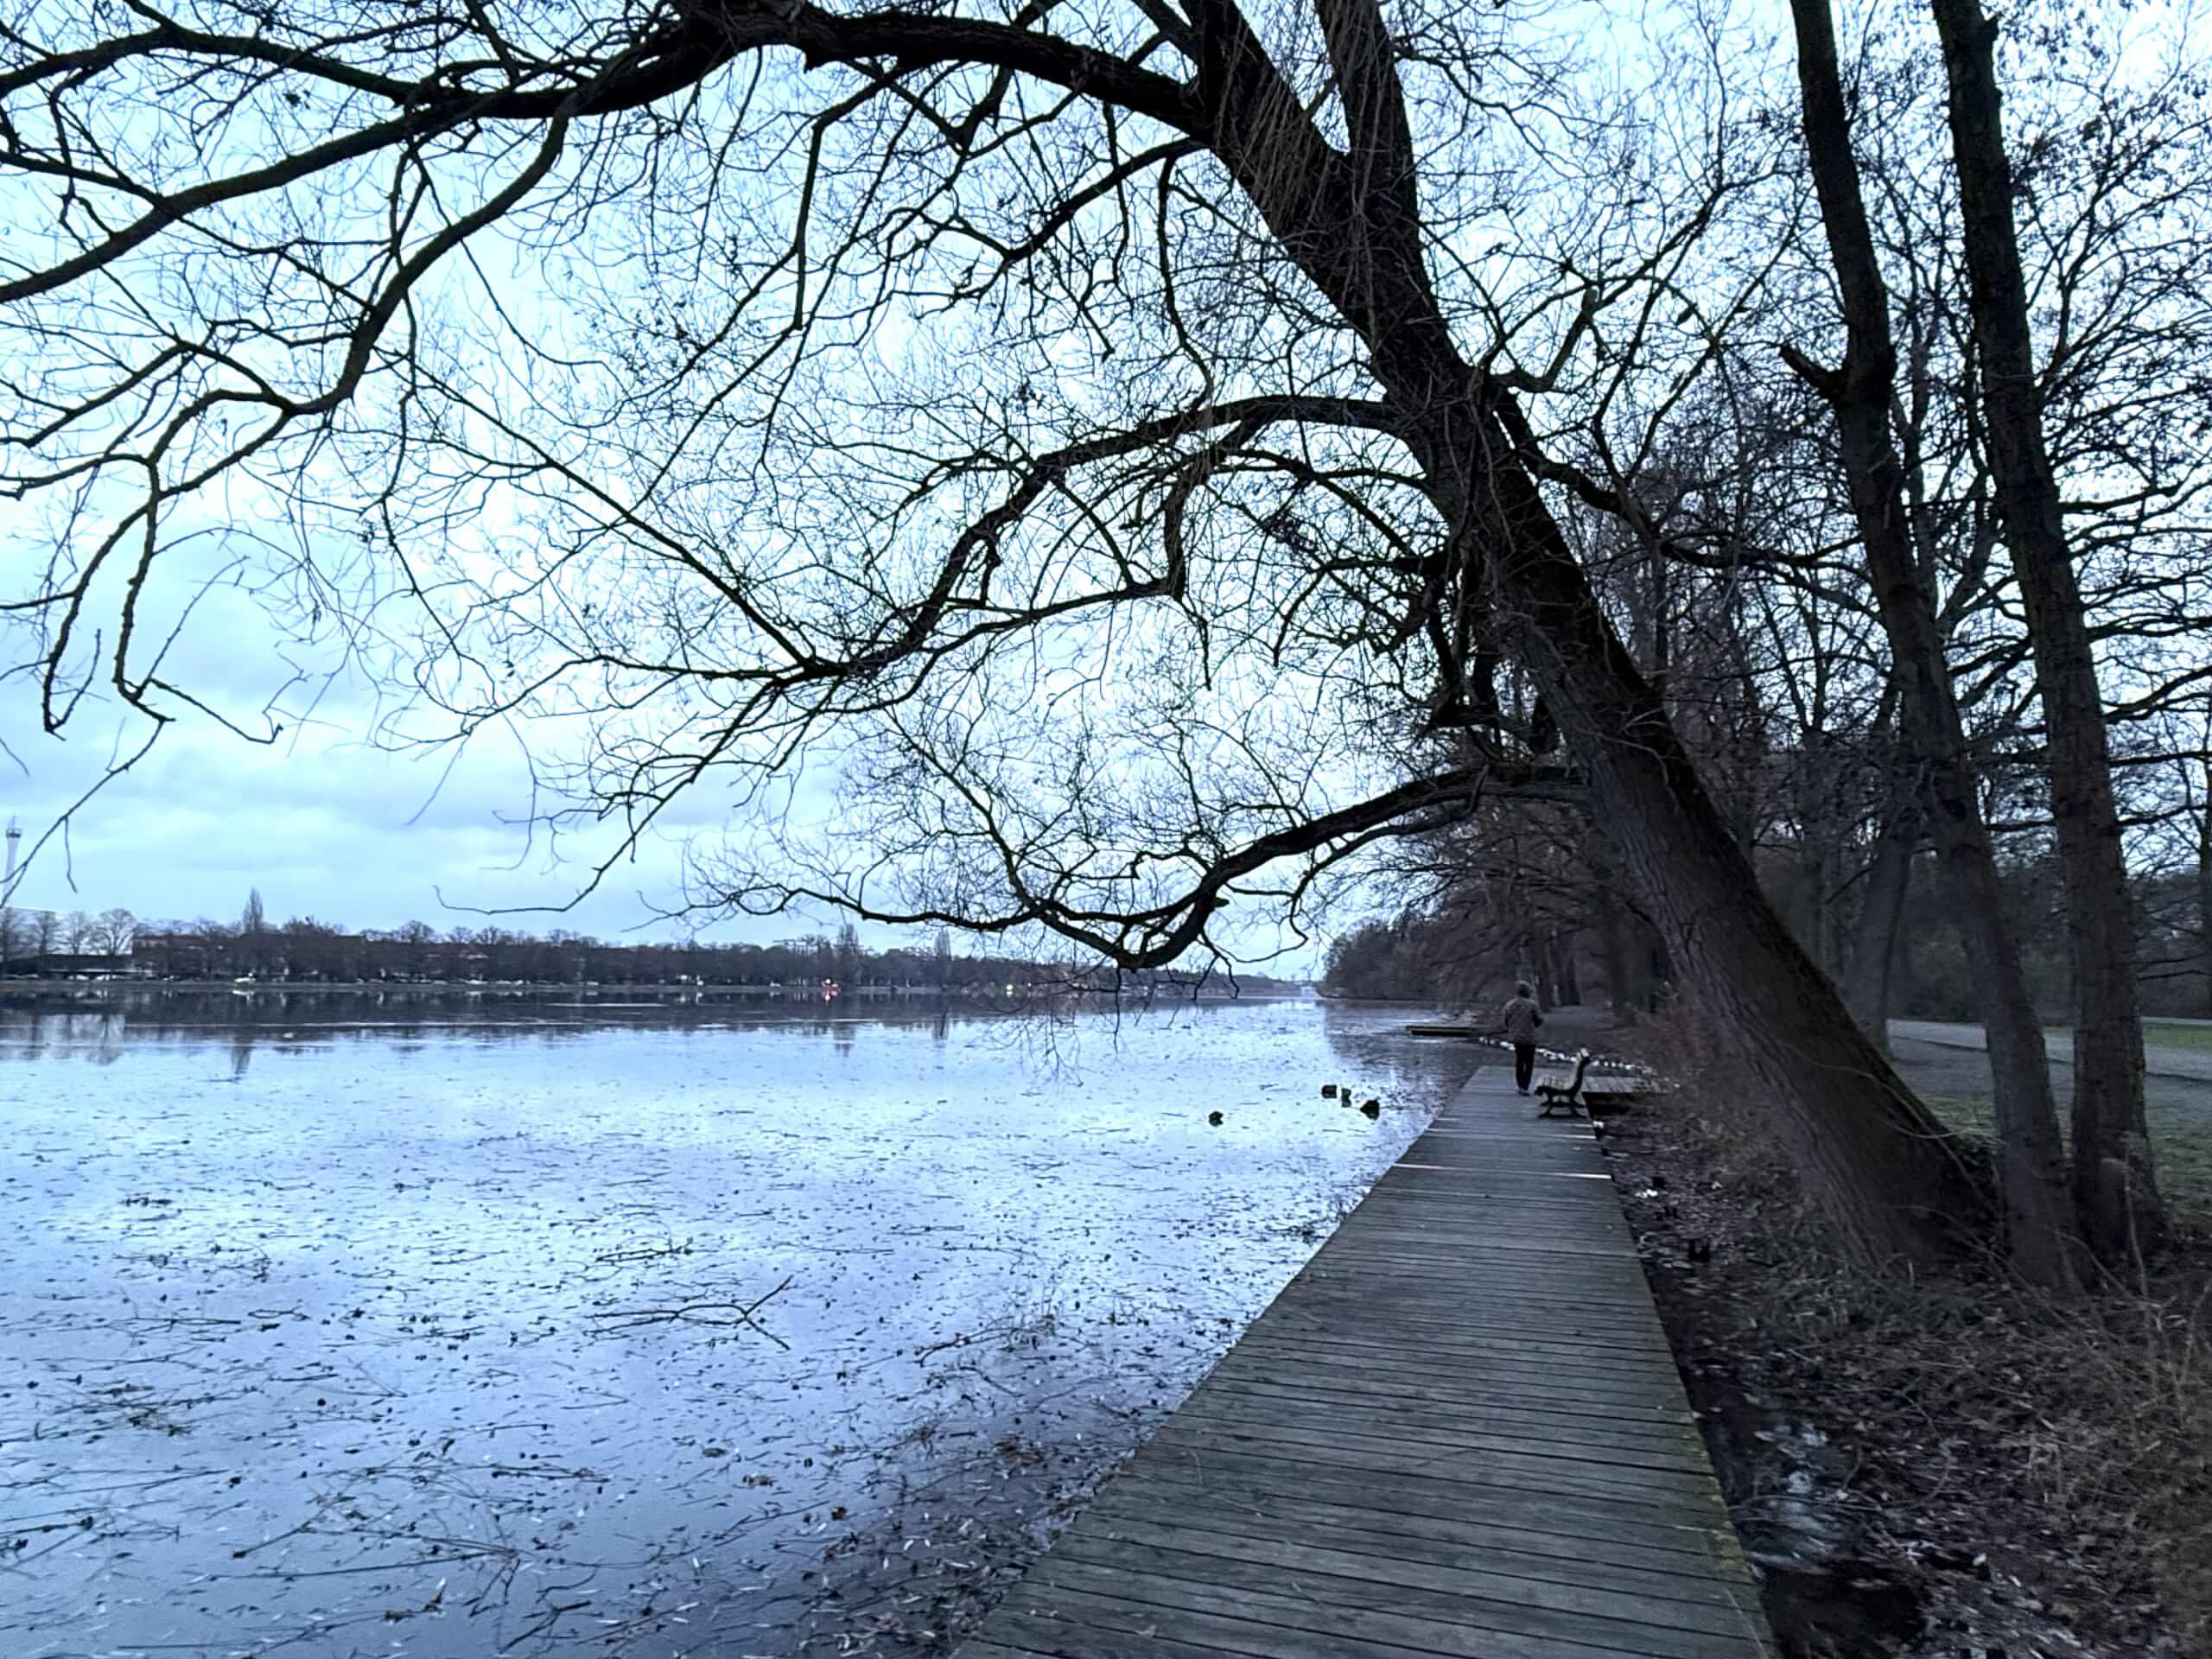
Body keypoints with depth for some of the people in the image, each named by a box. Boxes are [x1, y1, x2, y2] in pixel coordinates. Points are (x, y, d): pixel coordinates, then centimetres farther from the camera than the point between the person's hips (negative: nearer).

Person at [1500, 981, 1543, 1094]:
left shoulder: (1509, 1005, -4)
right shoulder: (1531, 1005, -15)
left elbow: (1506, 1023, 2)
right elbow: (1539, 1021, -8)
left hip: (1515, 1037, 4)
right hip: (1529, 1038, -4)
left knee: (1519, 1061, 21)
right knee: (1529, 1063, 6)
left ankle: (1520, 1085, 27)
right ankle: (1524, 1087, -3)